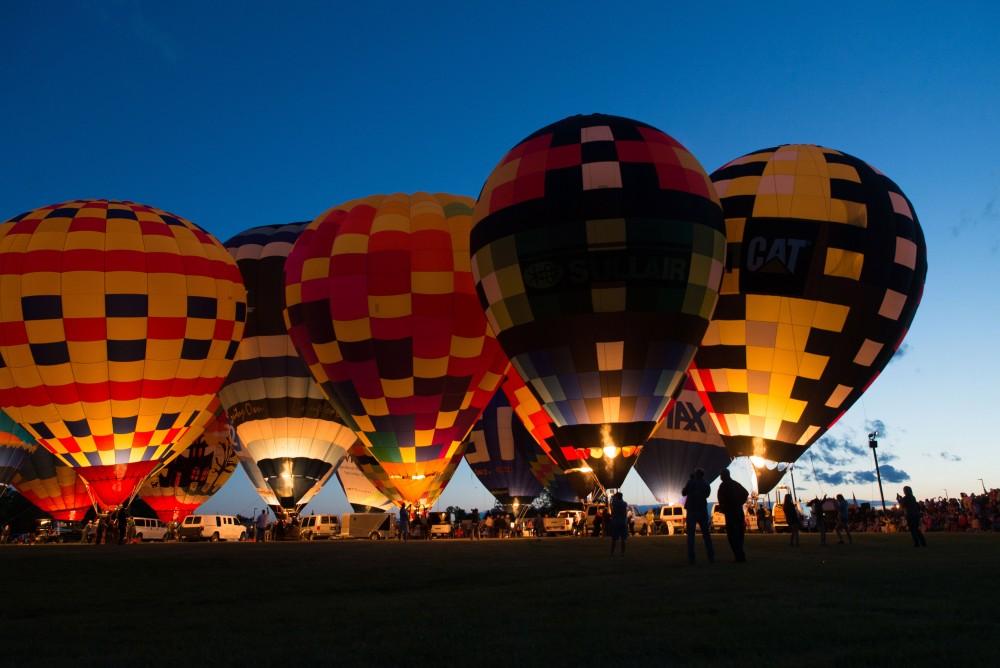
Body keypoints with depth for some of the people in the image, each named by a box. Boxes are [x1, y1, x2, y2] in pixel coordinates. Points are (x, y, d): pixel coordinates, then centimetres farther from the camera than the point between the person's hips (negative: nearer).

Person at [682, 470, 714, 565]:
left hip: (692, 511, -3)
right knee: (706, 534, 10)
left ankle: (691, 558, -9)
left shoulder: (691, 482, -5)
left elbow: (683, 493, 3)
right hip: (703, 511, 3)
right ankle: (711, 557, 4)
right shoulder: (706, 484, 7)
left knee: (691, 535, 0)